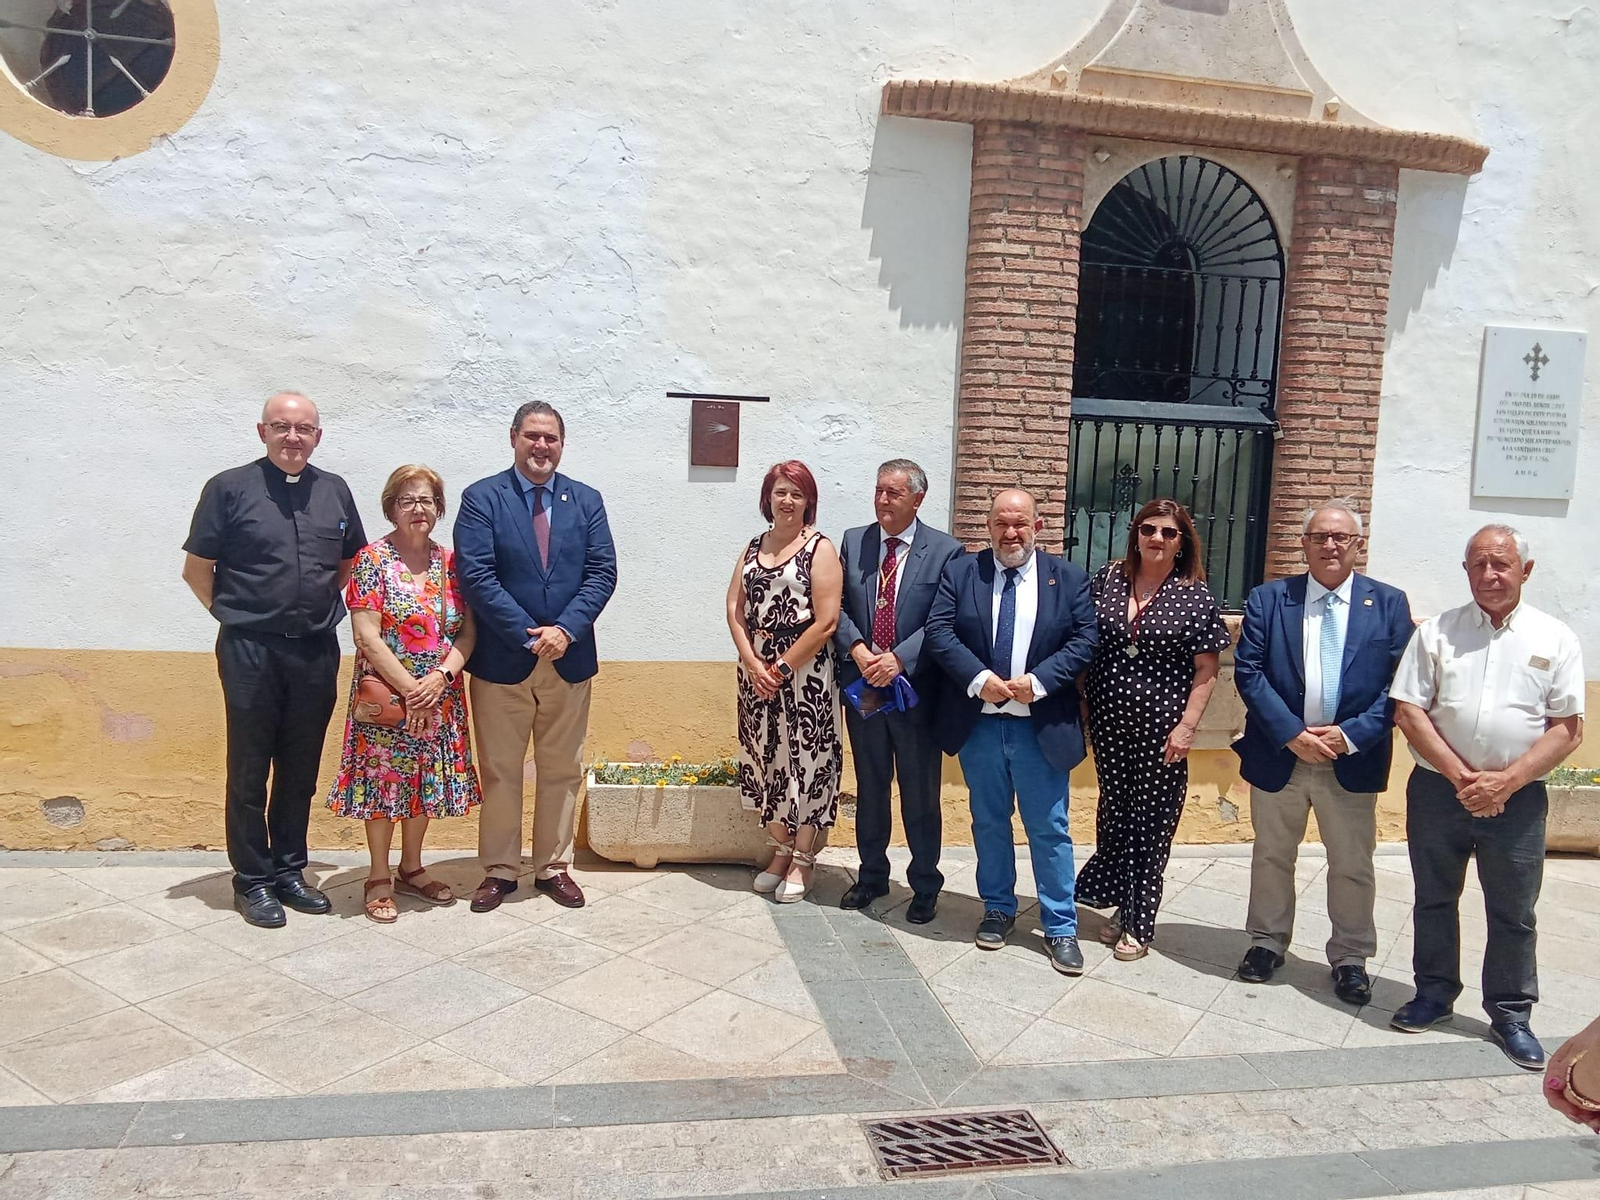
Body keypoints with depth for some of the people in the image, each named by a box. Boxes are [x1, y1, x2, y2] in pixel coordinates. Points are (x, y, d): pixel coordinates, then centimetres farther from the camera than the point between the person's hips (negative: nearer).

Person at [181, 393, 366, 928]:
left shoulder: (335, 491, 8)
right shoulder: (230, 488, -3)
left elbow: (350, 564, 19)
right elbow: (196, 570, 2)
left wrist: (320, 608, 10)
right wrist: (238, 615, 1)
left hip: (317, 651, 4)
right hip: (250, 652, -3)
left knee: (300, 771, 12)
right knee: (249, 772, 6)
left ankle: (289, 871, 25)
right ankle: (252, 880, 17)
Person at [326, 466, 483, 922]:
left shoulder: (450, 562, 6)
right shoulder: (373, 560, -7)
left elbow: (468, 631, 3)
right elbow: (367, 636, -13)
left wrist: (441, 675, -14)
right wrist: (409, 689, -18)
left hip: (439, 695, 4)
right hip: (386, 693, -4)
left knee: (427, 780, 12)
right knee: (383, 778, 3)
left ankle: (412, 868, 28)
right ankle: (379, 878, 18)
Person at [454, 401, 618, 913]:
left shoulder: (586, 500, 7)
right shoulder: (481, 498, -2)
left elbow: (602, 572, 0)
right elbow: (476, 576, -11)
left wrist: (565, 629, -14)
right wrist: (527, 635, -17)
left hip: (570, 658, 3)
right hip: (501, 659, -2)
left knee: (562, 771, 11)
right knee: (499, 772, 8)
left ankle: (554, 867, 24)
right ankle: (499, 870, 21)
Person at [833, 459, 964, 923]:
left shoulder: (945, 551, -6)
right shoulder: (853, 541, 6)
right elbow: (838, 607, 4)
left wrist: (899, 658, -20)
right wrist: (858, 650, -13)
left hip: (916, 688, -3)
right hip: (862, 683, 4)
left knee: (920, 793, 8)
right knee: (870, 786, 16)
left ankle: (925, 885, 23)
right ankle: (871, 875, 32)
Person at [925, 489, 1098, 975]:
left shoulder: (1068, 578, 2)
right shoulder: (960, 572, 2)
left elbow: (1085, 640, -5)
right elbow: (938, 632, -6)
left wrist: (1037, 681, -17)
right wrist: (979, 679, -19)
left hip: (1041, 727, -1)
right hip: (978, 724, 1)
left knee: (1050, 828, 5)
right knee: (989, 822, 15)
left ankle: (1060, 926, 17)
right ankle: (998, 908, 31)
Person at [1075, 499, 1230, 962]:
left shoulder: (1195, 595, -5)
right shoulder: (1107, 579, 3)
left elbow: (1206, 671, -4)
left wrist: (1186, 726, -11)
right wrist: (1080, 700, 3)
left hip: (1160, 728, -3)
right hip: (1109, 722, 3)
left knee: (1151, 823, 5)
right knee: (1114, 812, 13)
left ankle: (1138, 923, 18)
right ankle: (1122, 905, 32)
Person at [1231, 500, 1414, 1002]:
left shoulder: (1389, 603, 0)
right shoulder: (1268, 599, -1)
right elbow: (1248, 671, -7)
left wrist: (1350, 735, -14)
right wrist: (1291, 734, -15)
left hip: (1353, 759, 0)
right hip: (1278, 754, 0)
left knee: (1353, 865, 11)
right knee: (1272, 856, 15)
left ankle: (1350, 958, 29)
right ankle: (1267, 942, 33)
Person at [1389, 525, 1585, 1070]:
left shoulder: (1555, 639, 1)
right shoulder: (1435, 632, 1)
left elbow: (1567, 728, -3)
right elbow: (1409, 711, -3)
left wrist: (1505, 781, -13)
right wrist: (1461, 776, -12)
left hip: (1517, 798, -1)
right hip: (1438, 790, 1)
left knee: (1513, 913, 9)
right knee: (1434, 900, 13)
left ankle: (1510, 1014, 25)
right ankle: (1434, 994, 30)